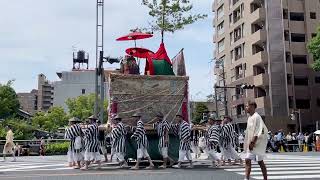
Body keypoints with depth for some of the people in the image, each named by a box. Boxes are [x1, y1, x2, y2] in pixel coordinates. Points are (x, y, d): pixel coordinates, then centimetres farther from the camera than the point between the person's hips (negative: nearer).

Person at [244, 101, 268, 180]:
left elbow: (258, 131, -19)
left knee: (260, 161, 1)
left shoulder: (256, 117, -13)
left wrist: (253, 142, -20)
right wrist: (248, 143, 11)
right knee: (247, 160, 0)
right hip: (251, 143, 8)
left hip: (258, 143, -8)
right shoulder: (249, 118, 13)